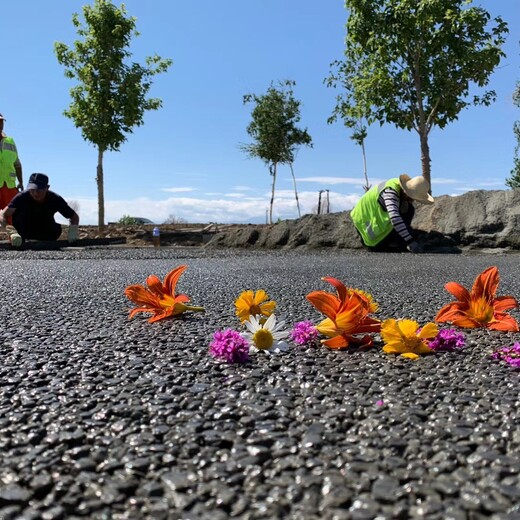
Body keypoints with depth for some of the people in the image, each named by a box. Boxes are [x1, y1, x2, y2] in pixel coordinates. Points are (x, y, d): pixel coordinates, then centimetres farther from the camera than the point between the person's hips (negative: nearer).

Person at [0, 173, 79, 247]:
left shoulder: (55, 199, -24)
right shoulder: (22, 197, -27)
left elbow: (74, 216, -16)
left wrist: (73, 230, -36)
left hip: (45, 231, 3)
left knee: (57, 229, -25)